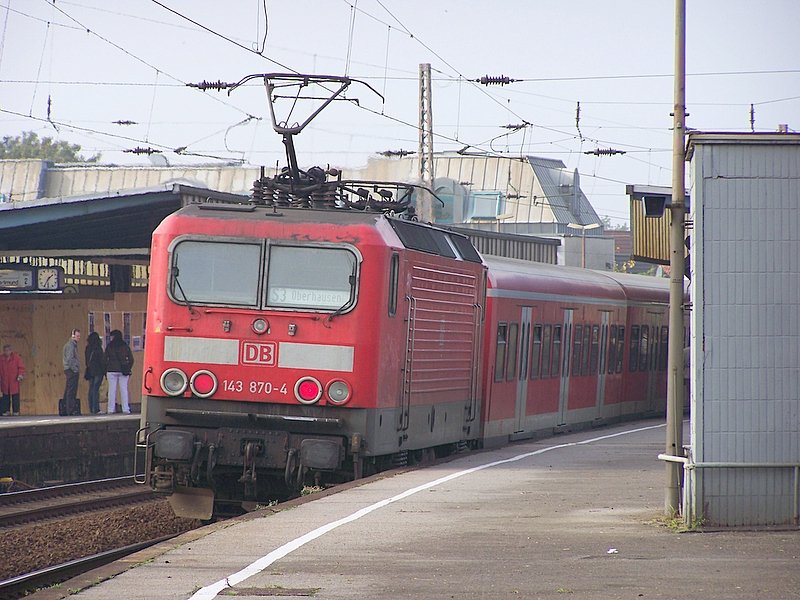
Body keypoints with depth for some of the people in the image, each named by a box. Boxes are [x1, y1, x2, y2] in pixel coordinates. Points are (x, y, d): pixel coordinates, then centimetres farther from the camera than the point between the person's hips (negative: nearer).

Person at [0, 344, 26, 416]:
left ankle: (16, 411, 1)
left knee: (15, 396, -4)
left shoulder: (16, 357, 0)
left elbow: (21, 367, -1)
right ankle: (6, 411, 10)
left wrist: (20, 375, -15)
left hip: (14, 381, -3)